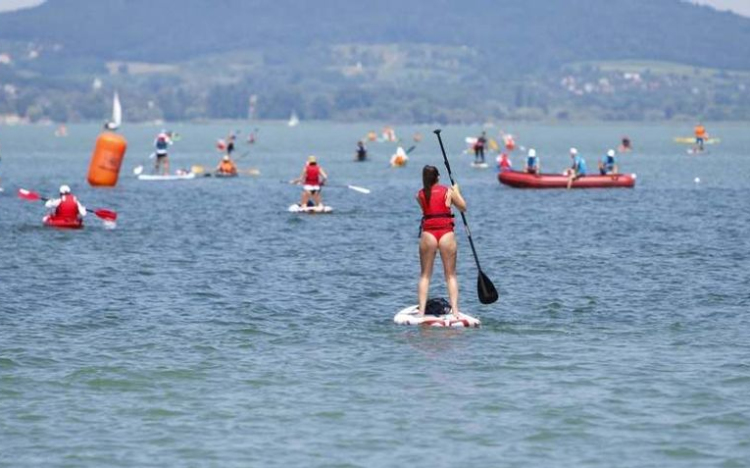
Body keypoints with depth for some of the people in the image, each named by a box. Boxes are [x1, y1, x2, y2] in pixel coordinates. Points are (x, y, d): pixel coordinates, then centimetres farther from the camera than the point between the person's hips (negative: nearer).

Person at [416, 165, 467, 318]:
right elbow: (463, 207, 12)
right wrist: (457, 192, 28)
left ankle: (421, 310, -1)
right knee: (451, 275, 5)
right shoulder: (448, 191, 1)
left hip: (428, 234, 1)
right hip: (446, 233, -1)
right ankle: (455, 310, -4)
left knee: (425, 275, 7)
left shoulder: (420, 195, 4)